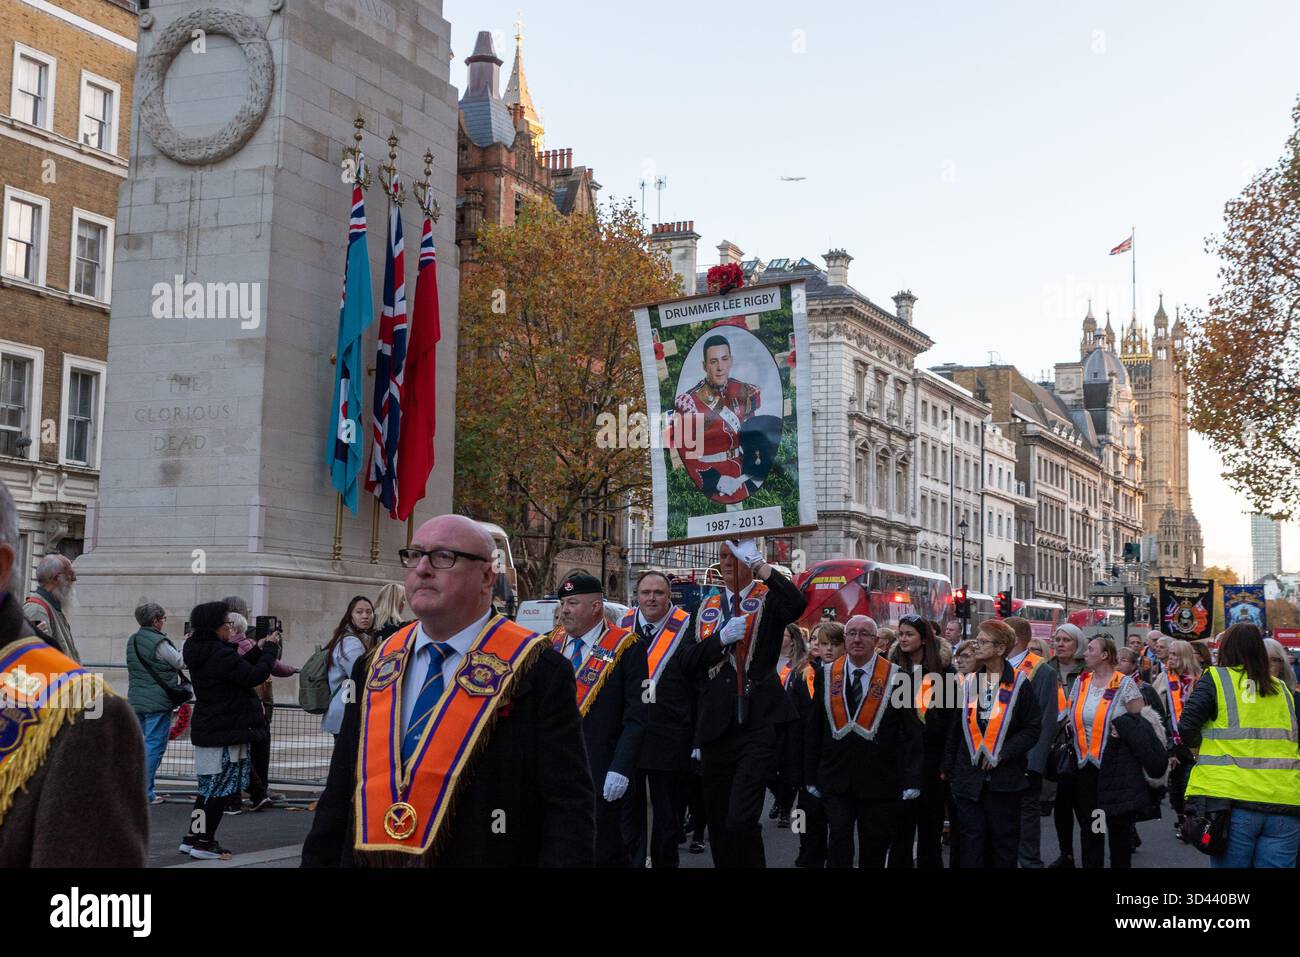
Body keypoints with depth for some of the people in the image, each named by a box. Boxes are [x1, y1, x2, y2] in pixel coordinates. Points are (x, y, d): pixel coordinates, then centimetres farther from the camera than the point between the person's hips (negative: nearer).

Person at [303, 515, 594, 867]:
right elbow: (339, 797, 9)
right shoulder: (373, 668, 6)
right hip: (366, 856, 5)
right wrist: (317, 860, 2)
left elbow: (569, 806, -14)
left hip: (482, 856, -4)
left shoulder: (539, 670, -11)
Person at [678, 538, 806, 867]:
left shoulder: (769, 598, 2)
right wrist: (721, 638, -9)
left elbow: (798, 604, -23)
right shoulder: (708, 607, 14)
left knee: (741, 821, -17)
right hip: (716, 726, 5)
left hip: (758, 725, -5)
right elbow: (688, 662, 6)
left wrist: (758, 563, -22)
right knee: (718, 824, 12)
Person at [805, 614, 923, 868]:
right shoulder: (826, 675, 4)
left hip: (879, 780, -1)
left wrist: (912, 780, -10)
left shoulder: (896, 678, -4)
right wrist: (810, 777, 6)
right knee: (839, 845, -7)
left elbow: (911, 733, -5)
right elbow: (813, 731, 9)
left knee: (873, 851, 9)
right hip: (836, 778, 1)